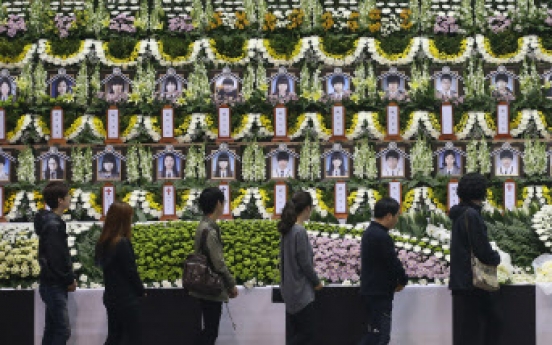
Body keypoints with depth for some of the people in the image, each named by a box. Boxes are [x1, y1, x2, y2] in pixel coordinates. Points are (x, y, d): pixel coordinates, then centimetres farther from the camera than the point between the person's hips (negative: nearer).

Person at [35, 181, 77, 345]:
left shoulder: (51, 221, 12)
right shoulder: (53, 225, -20)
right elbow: (57, 258, -22)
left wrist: (69, 278, 9)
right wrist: (70, 280, -11)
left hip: (52, 284, 10)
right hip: (54, 285, -10)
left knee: (52, 329, 15)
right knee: (63, 330, -9)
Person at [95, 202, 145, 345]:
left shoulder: (104, 242, 4)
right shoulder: (123, 243, -19)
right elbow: (131, 271, -17)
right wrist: (142, 291, 0)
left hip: (111, 297, 8)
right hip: (127, 300, -8)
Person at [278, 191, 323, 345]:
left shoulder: (287, 230, 6)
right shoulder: (300, 232, -20)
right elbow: (305, 263, -17)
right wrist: (317, 282, -2)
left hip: (290, 289, 9)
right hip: (301, 291, -9)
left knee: (294, 333, 12)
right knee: (308, 331, 0)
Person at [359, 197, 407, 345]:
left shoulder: (369, 232, 13)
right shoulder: (381, 237, -20)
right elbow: (394, 263, -17)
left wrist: (397, 280, 5)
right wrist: (403, 280, 2)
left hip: (370, 291, 10)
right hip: (380, 294, -10)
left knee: (374, 332, 17)